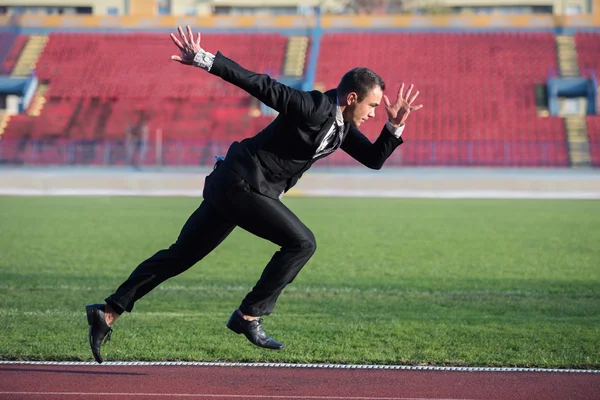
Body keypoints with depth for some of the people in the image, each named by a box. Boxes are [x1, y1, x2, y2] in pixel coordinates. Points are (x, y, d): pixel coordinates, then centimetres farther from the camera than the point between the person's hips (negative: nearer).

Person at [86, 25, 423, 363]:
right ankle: (249, 316, -6)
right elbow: (259, 84, -21)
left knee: (180, 256, 9)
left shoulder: (341, 127, 10)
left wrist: (395, 126, -1)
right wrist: (204, 59, -25)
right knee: (301, 242, -10)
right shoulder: (313, 108, -17)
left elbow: (375, 158, 16)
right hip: (242, 184, -9)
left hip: (230, 188, 9)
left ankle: (109, 312, 9)